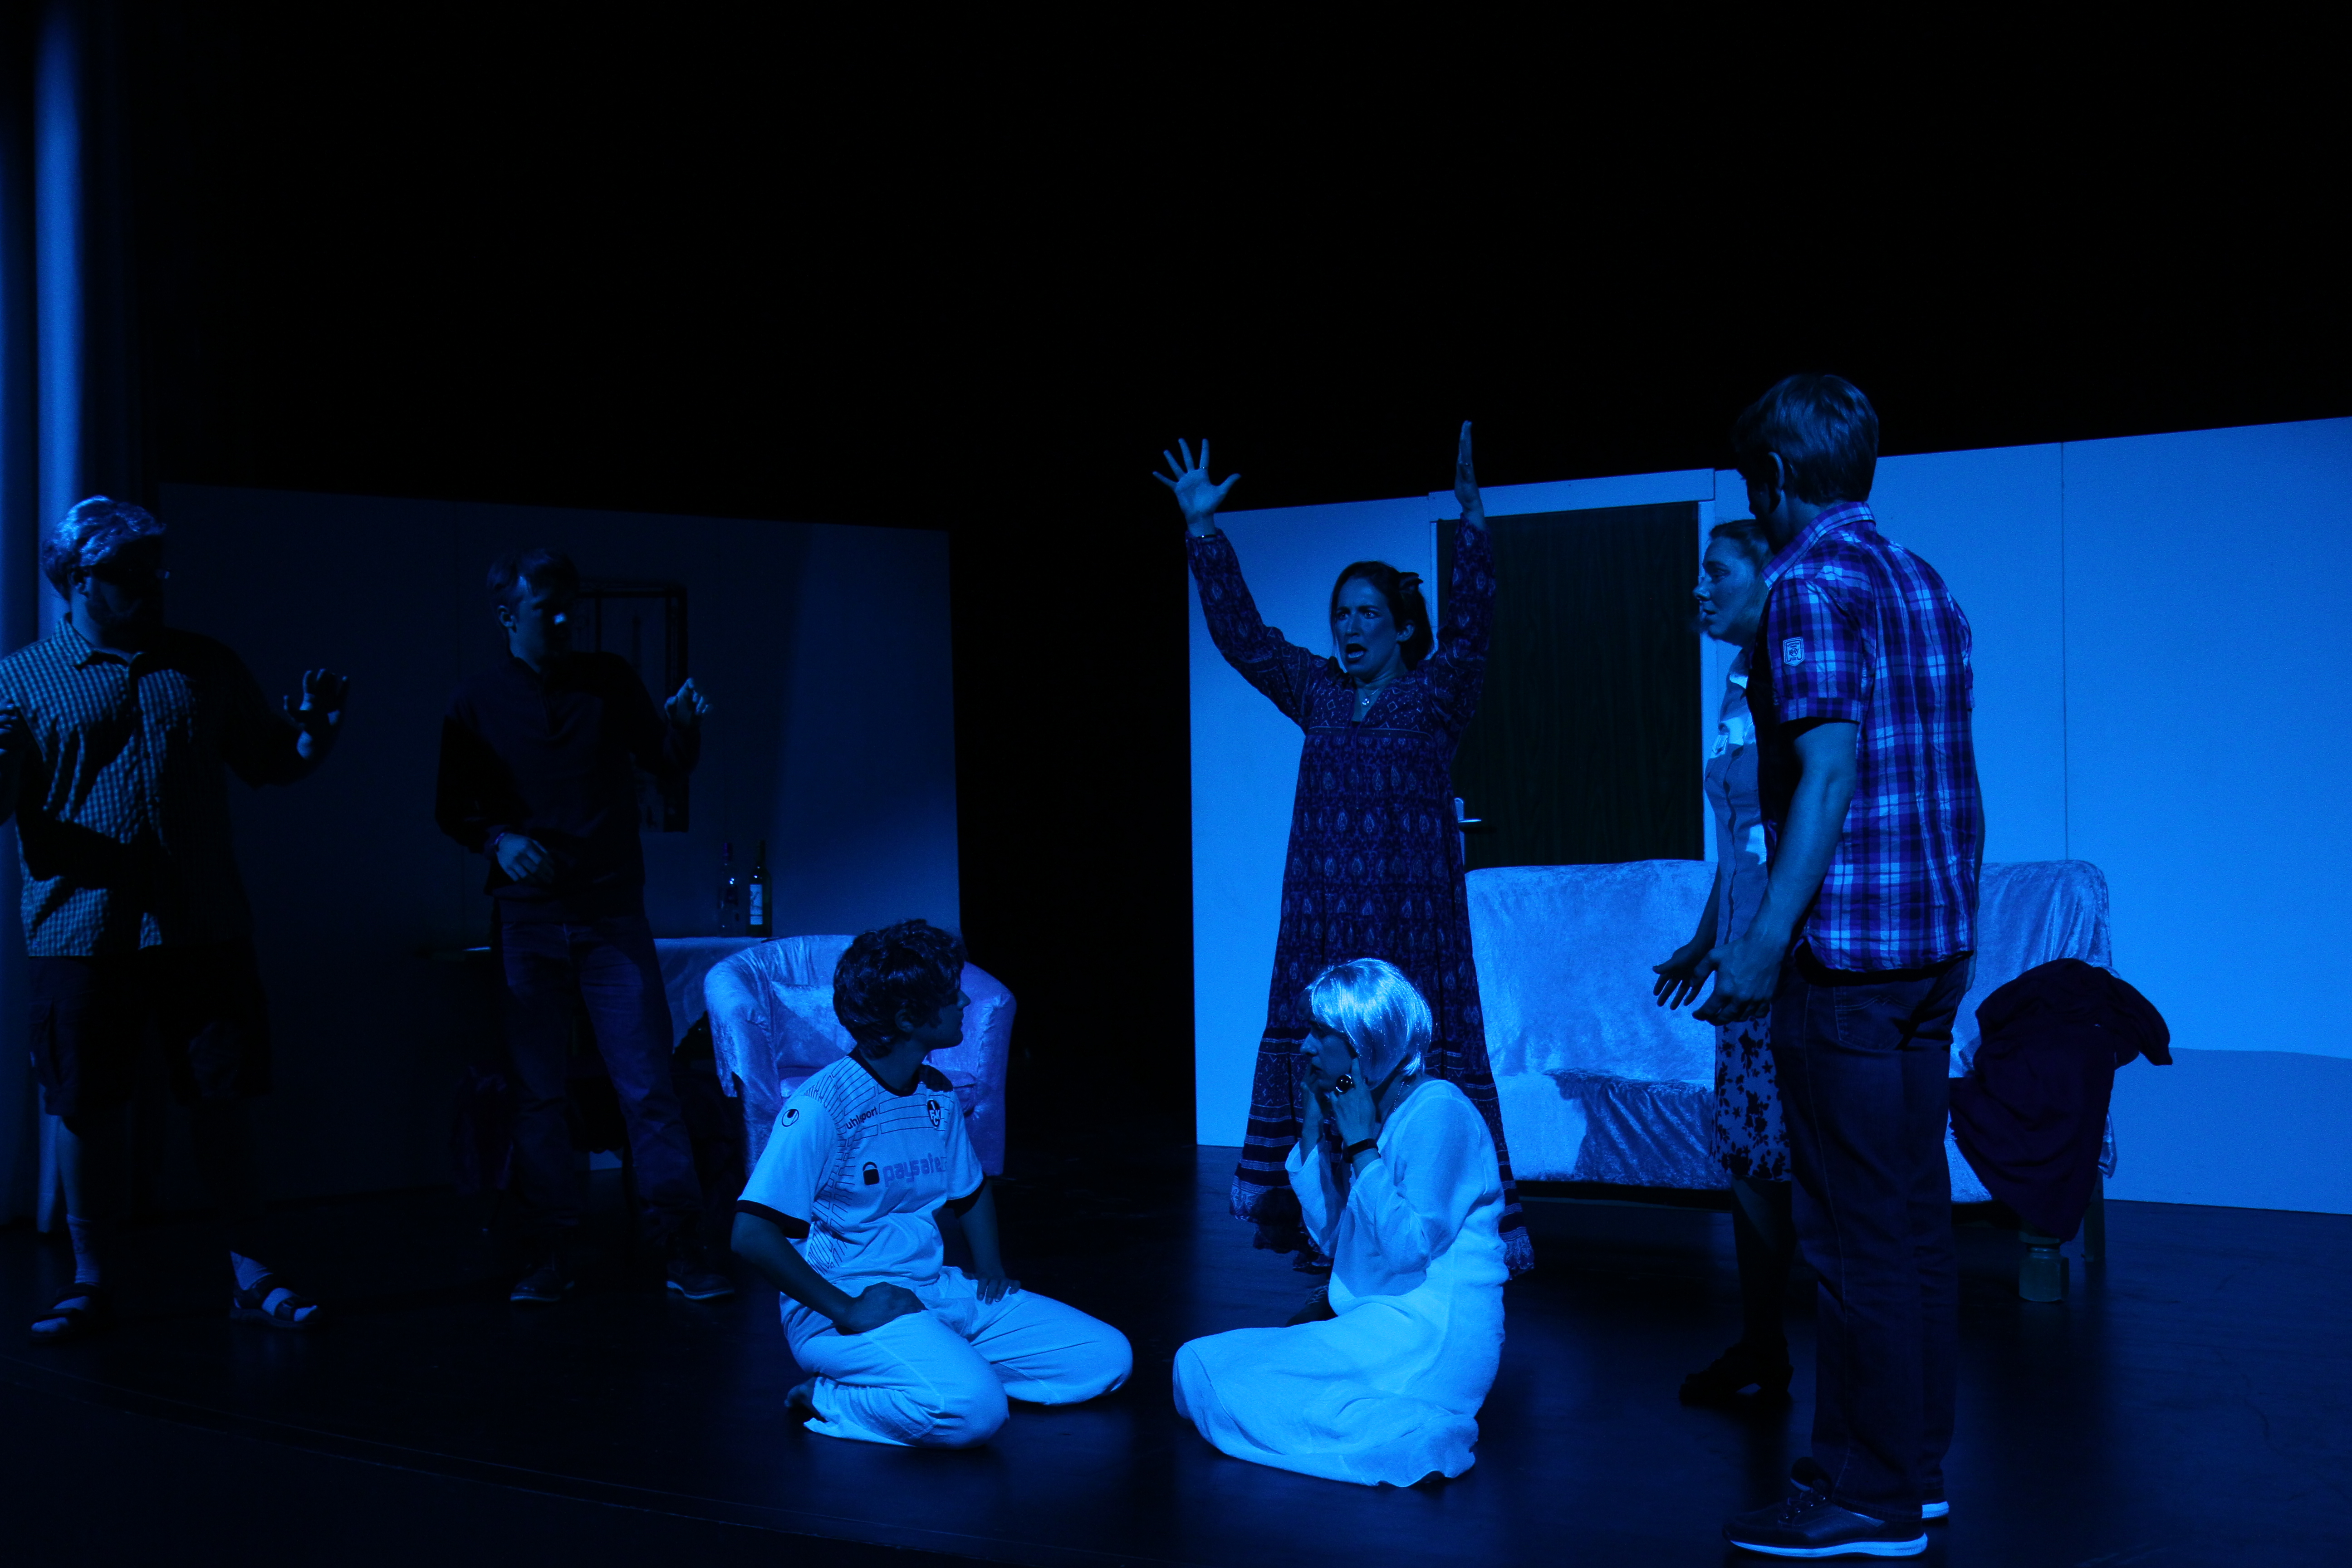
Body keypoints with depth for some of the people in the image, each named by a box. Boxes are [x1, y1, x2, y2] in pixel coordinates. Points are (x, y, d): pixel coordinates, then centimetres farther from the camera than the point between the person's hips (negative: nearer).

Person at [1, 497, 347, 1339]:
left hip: (202, 929, 2)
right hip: (79, 932, -2)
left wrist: (314, 733, -3)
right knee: (85, 1109, 5)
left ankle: (252, 1276, 14)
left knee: (223, 1101, 4)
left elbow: (270, 762, 18)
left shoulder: (207, 668, 12)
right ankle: (89, 1282, 18)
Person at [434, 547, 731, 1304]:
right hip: (528, 920, 0)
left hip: (613, 913, 0)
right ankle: (552, 1253, 11)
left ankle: (680, 1247, -1)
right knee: (538, 1089, 3)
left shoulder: (608, 680, 6)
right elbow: (450, 806, 8)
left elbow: (666, 762, 10)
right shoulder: (478, 703, 4)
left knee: (648, 1083, -5)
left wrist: (682, 726, -11)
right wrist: (497, 840, -12)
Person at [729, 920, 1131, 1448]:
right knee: (973, 1409, -35)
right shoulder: (822, 1106, -16)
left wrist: (989, 1267, 10)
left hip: (937, 1293, 8)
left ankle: (937, 1368, 2)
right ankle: (829, 1399, -9)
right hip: (842, 1308, -8)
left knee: (1107, 1357, -3)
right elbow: (752, 1234, -21)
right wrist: (847, 1310, -20)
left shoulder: (938, 1096, 10)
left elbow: (972, 1190, 29)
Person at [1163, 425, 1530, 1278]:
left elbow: (1472, 623, -12)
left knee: (1422, 1059, -6)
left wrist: (1471, 516, -24)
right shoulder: (1316, 693, 14)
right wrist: (1203, 530, 7)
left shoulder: (1436, 695, 3)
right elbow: (1241, 631, 13)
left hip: (1412, 908, -4)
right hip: (1324, 911, 4)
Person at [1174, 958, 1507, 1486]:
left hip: (1431, 1335, -10)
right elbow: (1329, 1236, 15)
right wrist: (1315, 1126, 9)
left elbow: (1409, 1246, -21)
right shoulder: (1368, 1112, 13)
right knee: (1201, 1365, 4)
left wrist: (1361, 1145, -13)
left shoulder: (1438, 1112, -14)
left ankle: (1401, 1433, -20)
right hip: (1386, 1325, 10)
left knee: (1202, 1371, -16)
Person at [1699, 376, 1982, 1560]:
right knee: (1914, 1213, 14)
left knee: (1856, 1233, -4)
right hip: (1935, 944, 9)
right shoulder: (1923, 583, 15)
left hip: (1849, 949, -9)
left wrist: (1766, 940, -20)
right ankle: (1915, 1463, 21)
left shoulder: (1814, 585, -11)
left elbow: (1830, 770, -19)